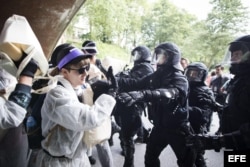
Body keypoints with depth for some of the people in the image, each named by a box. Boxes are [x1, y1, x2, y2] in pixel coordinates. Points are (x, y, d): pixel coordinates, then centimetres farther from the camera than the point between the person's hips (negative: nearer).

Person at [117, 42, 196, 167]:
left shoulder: (179, 79, -20)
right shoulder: (157, 75, 1)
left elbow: (168, 93, -41)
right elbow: (138, 84, -1)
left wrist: (141, 94, -58)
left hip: (177, 128, -6)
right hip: (159, 126, 6)